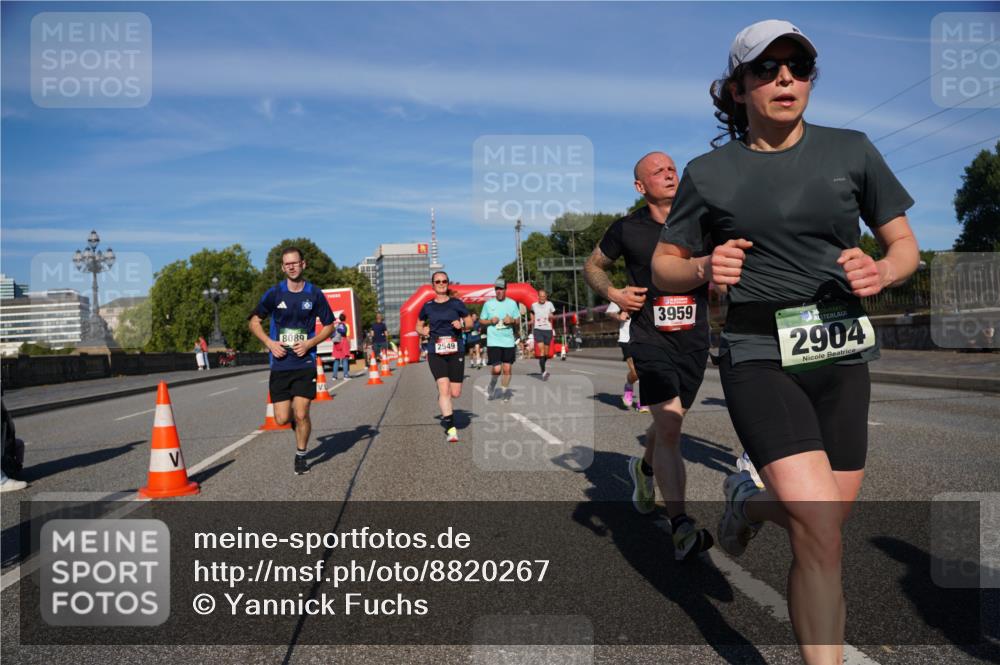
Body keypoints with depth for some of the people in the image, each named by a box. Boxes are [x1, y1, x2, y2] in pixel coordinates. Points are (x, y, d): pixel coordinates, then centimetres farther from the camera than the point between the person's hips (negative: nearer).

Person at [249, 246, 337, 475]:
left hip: (305, 363, -1)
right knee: (282, 419, -1)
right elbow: (254, 321, 11)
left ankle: (301, 456, 15)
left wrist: (310, 343, -7)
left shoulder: (315, 294, 1)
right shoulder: (274, 293, 1)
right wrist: (270, 342, -6)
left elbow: (329, 326, 9)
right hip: (280, 364, 1)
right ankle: (294, 417, 36)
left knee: (301, 414, -8)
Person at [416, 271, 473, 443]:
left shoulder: (456, 303, 4)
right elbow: (418, 326, 20)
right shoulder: (428, 306, 7)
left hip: (456, 351, 1)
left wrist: (462, 325, -9)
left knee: (455, 393, 2)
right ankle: (450, 428, -8)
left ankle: (442, 400, 39)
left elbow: (470, 322, 12)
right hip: (435, 353, 0)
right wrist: (423, 331, -2)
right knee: (444, 388, -14)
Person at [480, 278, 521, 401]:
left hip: (509, 341, 2)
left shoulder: (512, 303, 6)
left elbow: (518, 319, 14)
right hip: (493, 341, -2)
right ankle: (492, 387, 20)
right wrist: (491, 321, -11)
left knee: (507, 369, 4)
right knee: (496, 369, -10)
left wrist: (512, 320, -8)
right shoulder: (488, 304, 1)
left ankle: (504, 392, 23)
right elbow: (481, 320, 8)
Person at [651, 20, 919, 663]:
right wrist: (704, 268, -15)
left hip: (842, 356, 4)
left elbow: (905, 245, 11)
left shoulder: (851, 150, 5)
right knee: (822, 537, -15)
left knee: (825, 524, 11)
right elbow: (663, 268, 7)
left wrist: (882, 271, -12)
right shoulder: (709, 172, 1)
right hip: (759, 359, -3)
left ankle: (749, 500, 42)